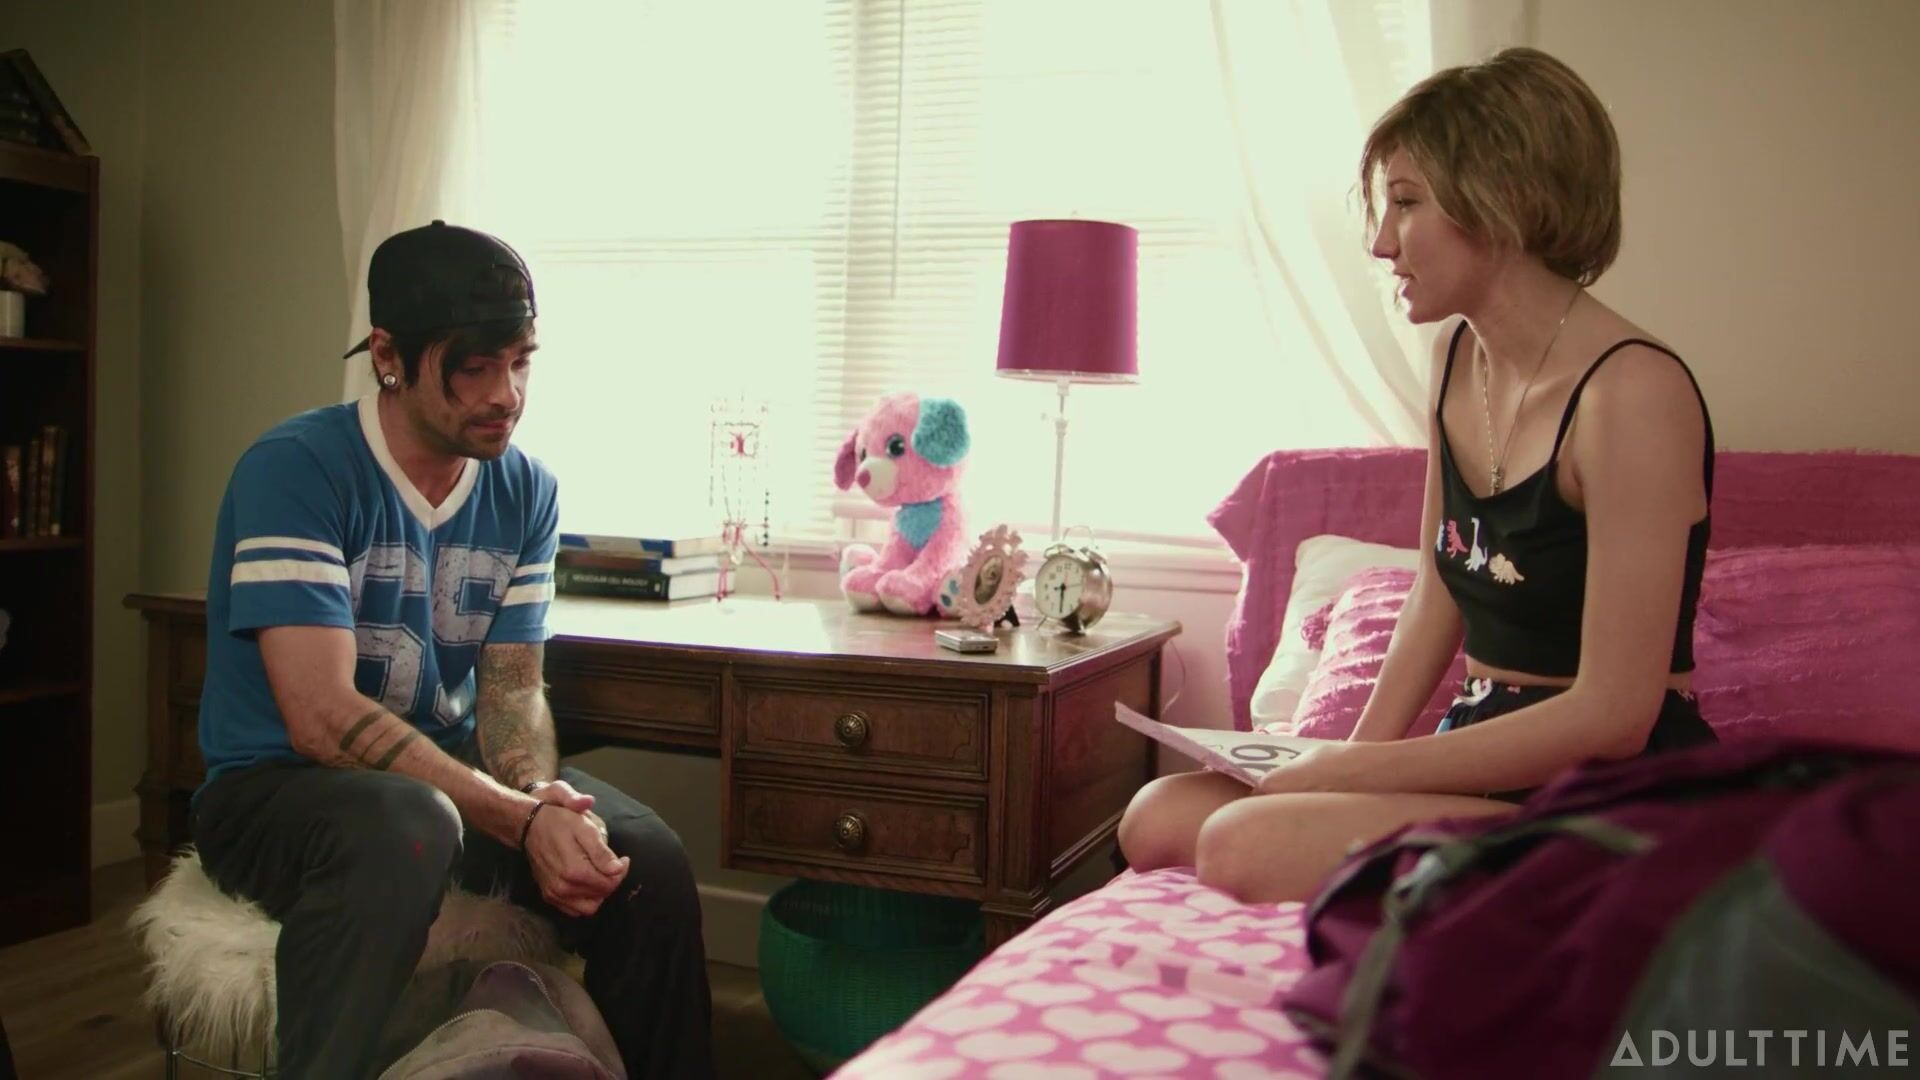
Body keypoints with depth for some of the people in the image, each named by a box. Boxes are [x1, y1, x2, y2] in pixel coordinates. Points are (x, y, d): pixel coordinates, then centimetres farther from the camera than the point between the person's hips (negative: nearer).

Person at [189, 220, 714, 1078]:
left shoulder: (526, 491, -1)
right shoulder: (295, 468, -19)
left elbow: (513, 691, 0)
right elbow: (322, 718, -25)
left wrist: (541, 798, -23)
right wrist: (519, 819, -30)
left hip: (447, 770, 5)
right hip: (276, 784, -5)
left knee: (647, 861, -18)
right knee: (405, 825, -38)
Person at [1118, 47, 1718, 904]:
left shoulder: (1633, 391, -19)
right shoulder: (1458, 358, 6)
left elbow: (1612, 714, -21)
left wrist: (1360, 772, -18)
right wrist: (1360, 752, 2)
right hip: (1483, 757, 7)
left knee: (1244, 842, -25)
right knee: (1157, 819, -7)